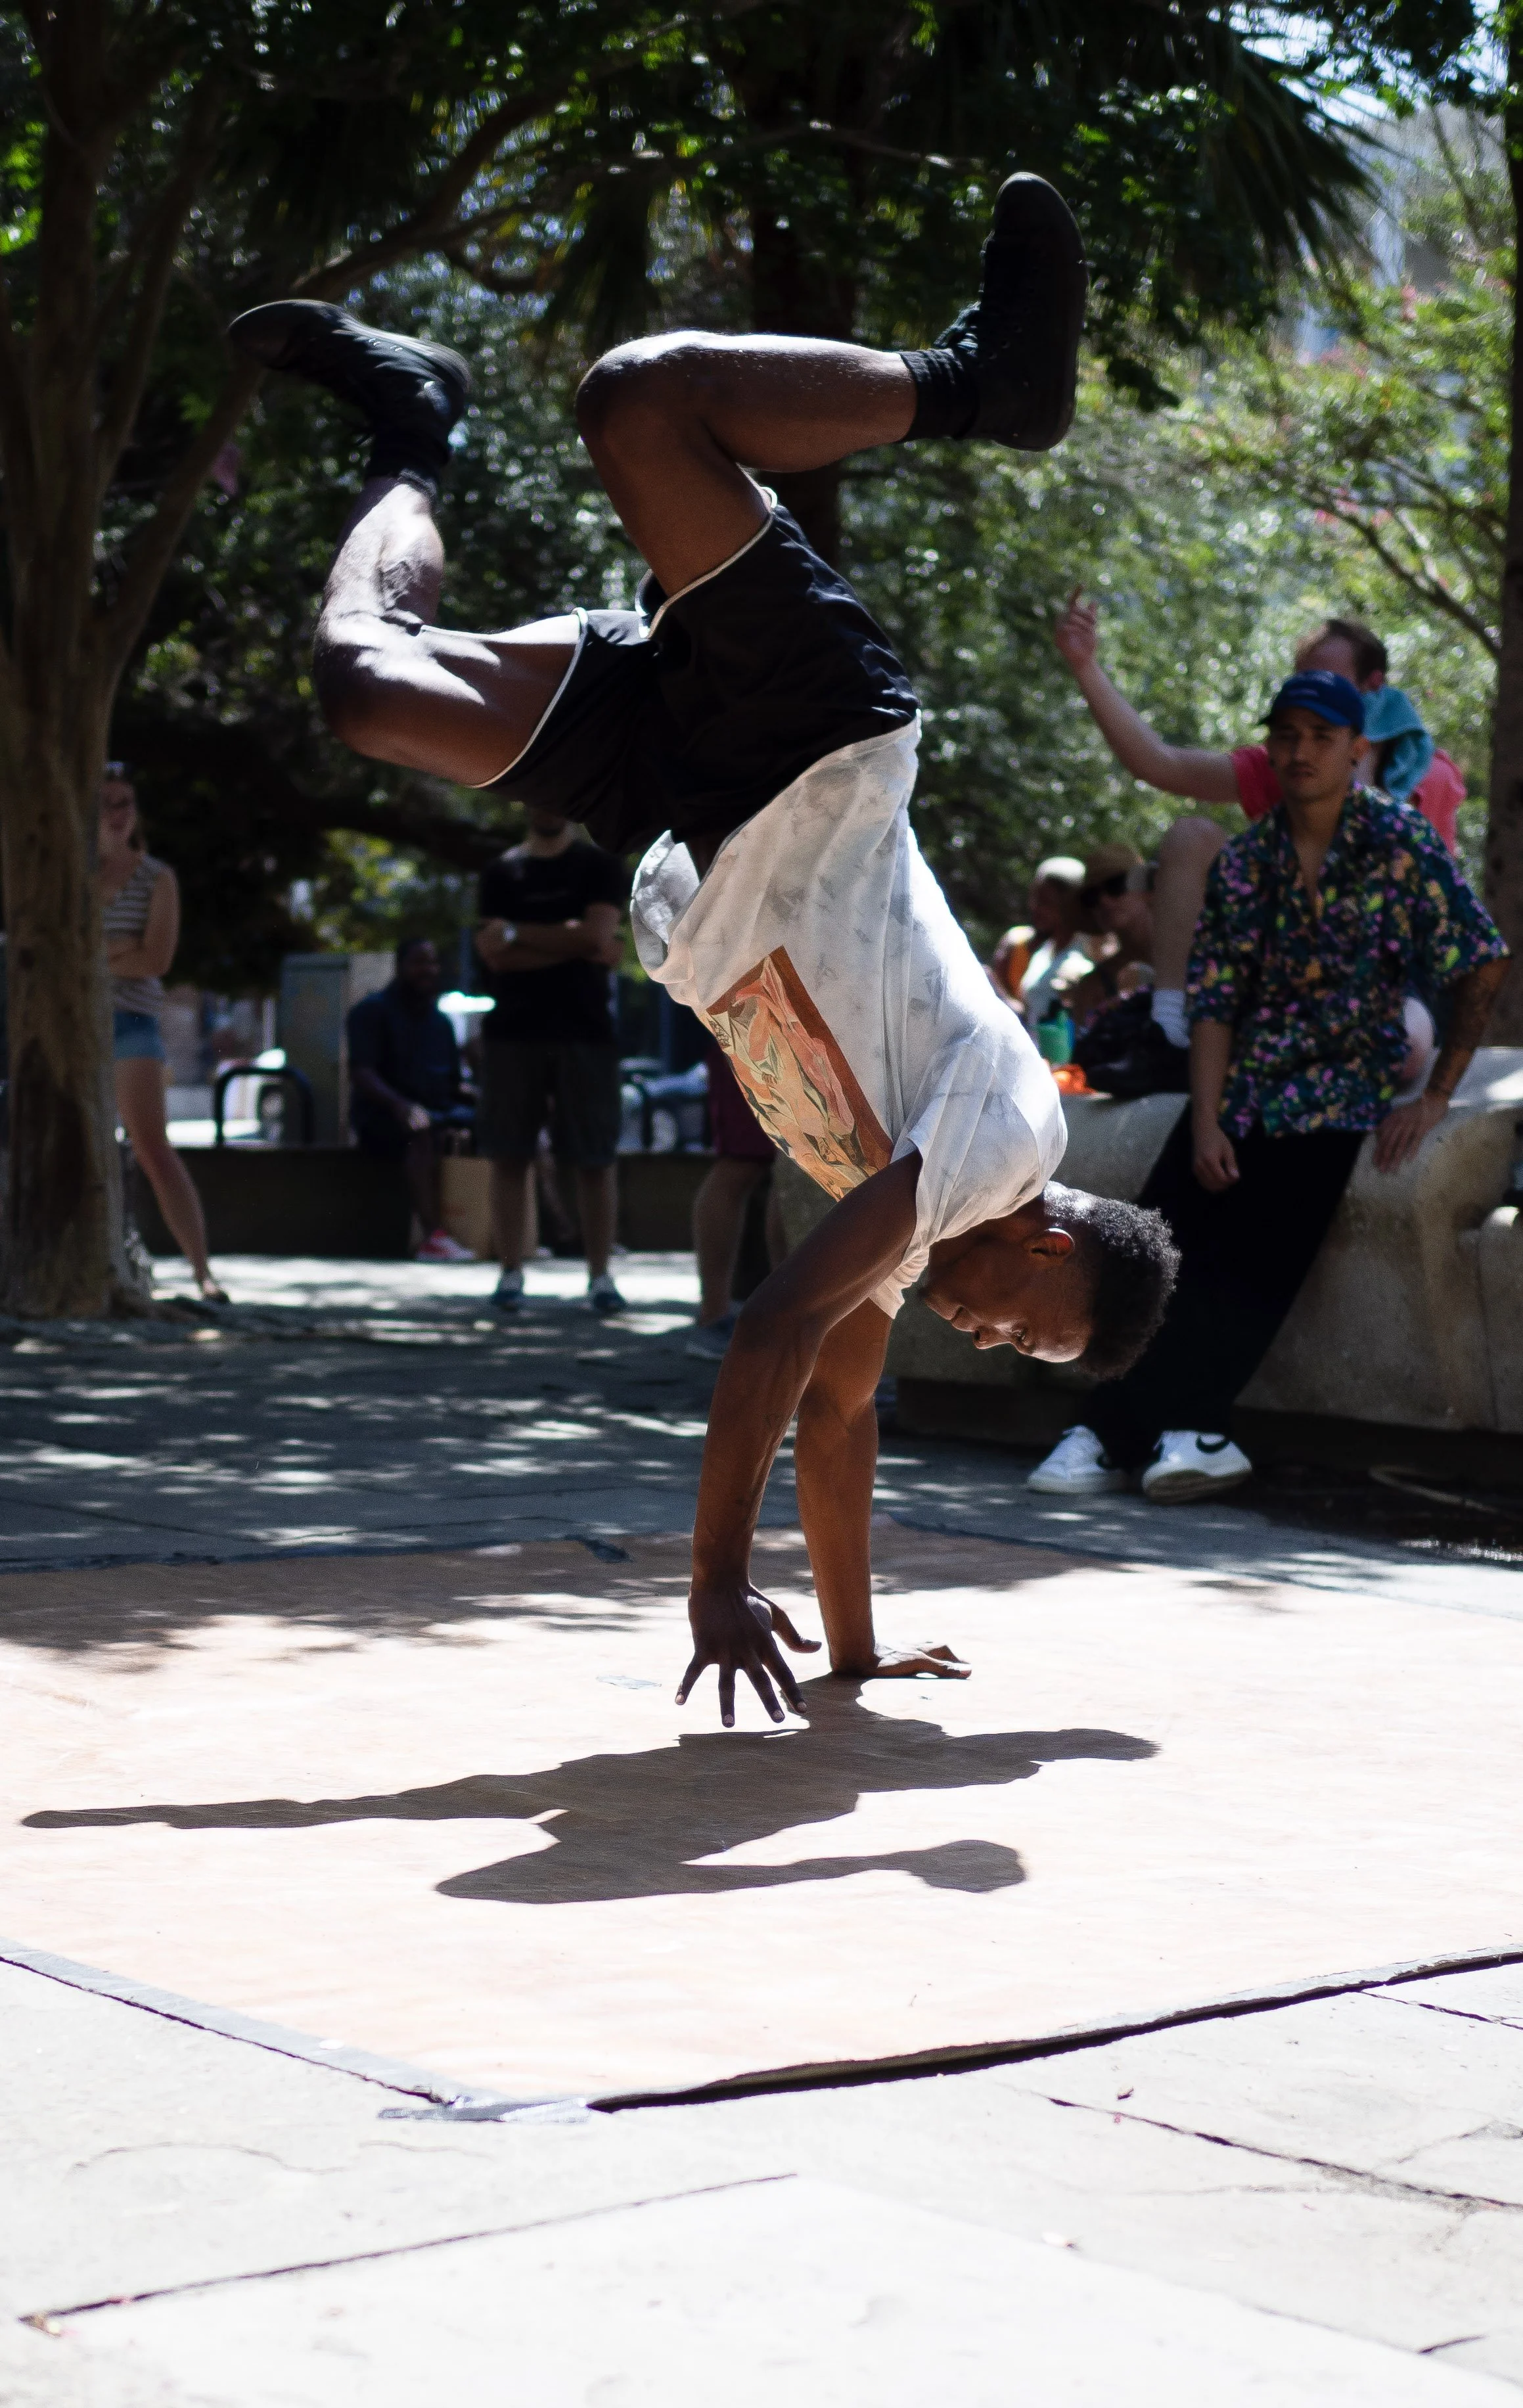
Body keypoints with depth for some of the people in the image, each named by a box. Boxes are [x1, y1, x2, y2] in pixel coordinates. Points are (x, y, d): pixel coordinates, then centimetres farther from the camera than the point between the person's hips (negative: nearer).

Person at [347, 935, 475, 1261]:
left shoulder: (440, 1020, 19)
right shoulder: (373, 1010, -2)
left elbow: (454, 1083, 19)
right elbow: (361, 1075, -15)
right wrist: (399, 1105, -33)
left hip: (437, 1110, 6)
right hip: (381, 1118, -6)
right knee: (424, 1130, -38)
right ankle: (431, 1237, -50)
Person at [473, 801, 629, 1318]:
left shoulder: (600, 867, 5)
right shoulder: (501, 872, 8)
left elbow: (597, 935, -11)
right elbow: (496, 956, -3)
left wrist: (516, 933, -9)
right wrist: (575, 945, -11)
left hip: (584, 1030, -1)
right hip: (513, 1030, 1)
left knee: (596, 1159, -1)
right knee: (510, 1156, -1)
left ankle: (600, 1276, 4)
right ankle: (511, 1275, 3)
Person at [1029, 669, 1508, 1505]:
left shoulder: (1398, 840, -3)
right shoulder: (1242, 862, 7)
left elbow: (1482, 965, -2)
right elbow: (1214, 1004, 4)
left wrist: (1434, 1098, -7)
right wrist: (1205, 1125, -9)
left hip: (1339, 1098, -4)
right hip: (1241, 1096, 4)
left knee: (1255, 1261, -19)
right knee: (1164, 1241, -17)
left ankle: (1118, 1434, -22)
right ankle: (1189, 1432, -16)